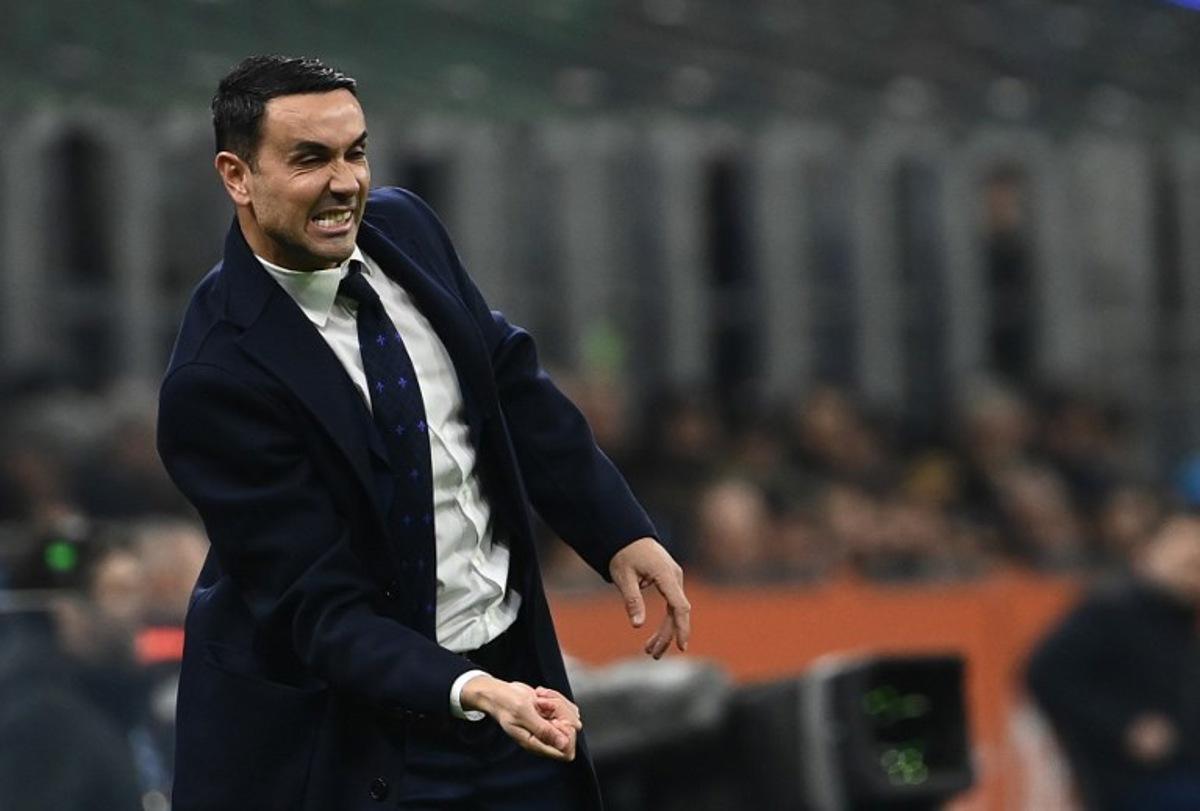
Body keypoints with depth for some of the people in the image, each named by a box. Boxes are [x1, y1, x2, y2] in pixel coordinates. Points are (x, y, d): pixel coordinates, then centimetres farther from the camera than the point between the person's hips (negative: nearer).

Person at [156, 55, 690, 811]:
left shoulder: (401, 228, -3)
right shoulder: (217, 377, -23)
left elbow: (513, 386, 9)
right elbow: (322, 610, -23)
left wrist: (622, 533, 0)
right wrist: (472, 692, -35)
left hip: (511, 662, 6)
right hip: (346, 718, -6)